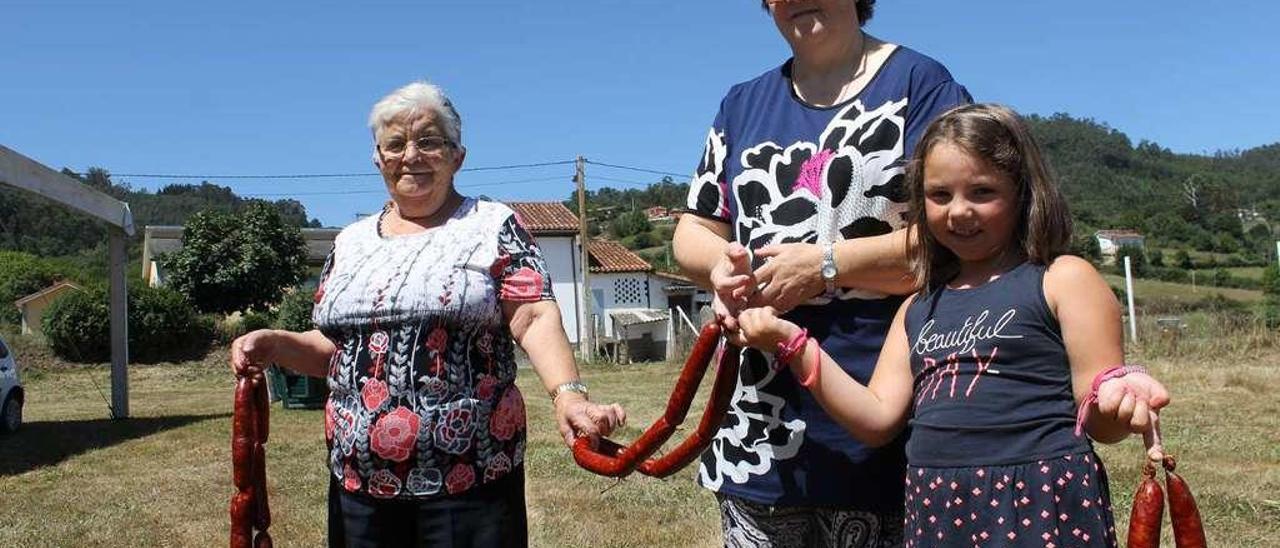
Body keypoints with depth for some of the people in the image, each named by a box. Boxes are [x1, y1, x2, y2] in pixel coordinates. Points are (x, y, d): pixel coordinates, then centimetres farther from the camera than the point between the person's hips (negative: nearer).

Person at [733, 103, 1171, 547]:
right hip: (937, 512, 4)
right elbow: (878, 419, 6)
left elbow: (1099, 424, -4)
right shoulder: (919, 309, 13)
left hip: (1041, 509, -4)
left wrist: (1117, 400, -27)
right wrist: (793, 343, 0)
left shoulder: (1064, 279, -2)